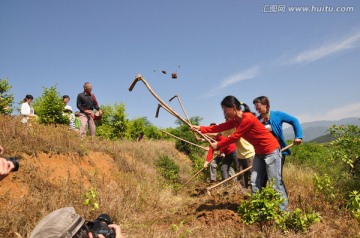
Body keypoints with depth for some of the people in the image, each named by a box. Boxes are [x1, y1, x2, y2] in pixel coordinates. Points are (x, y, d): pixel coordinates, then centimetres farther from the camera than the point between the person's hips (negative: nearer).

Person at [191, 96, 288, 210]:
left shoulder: (248, 118, -26)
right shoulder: (236, 120, 1)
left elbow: (234, 137, -22)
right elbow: (221, 127, -2)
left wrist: (218, 145, -11)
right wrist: (200, 128, -7)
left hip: (271, 151, -9)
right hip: (259, 153, 9)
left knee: (275, 183, -2)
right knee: (255, 182, 8)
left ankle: (283, 210, 11)